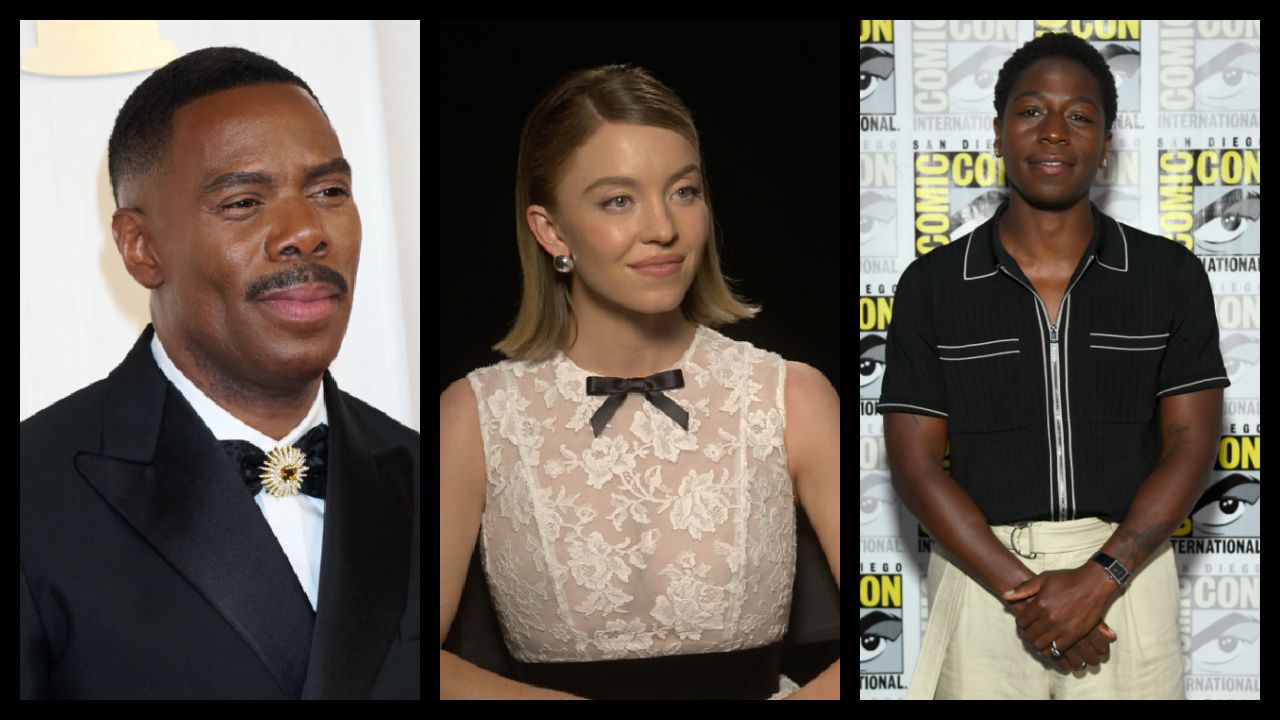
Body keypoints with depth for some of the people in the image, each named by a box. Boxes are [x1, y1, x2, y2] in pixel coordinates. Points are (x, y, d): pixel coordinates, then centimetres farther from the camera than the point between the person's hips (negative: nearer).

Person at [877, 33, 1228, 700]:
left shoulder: (1170, 275, 2)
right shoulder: (931, 286, 1)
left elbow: (1191, 444, -2)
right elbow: (915, 464, -3)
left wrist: (1099, 581, -14)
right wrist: (1023, 590, -13)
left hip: (1125, 570, 0)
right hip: (981, 571, 0)